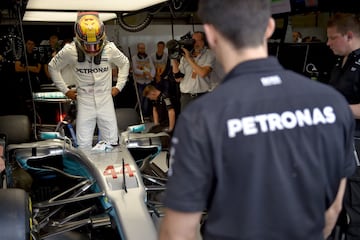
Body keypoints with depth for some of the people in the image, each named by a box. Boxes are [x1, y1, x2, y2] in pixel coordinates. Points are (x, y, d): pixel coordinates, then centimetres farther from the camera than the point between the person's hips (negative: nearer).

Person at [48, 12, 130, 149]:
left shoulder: (110, 49, -7)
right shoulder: (70, 51, -10)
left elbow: (124, 64, 13)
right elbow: (53, 67, 7)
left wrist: (118, 87, 8)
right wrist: (65, 90, 5)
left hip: (105, 101, 1)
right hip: (84, 103, -1)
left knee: (111, 144, 5)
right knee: (83, 146, 0)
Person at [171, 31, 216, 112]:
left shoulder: (209, 54, 1)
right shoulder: (185, 55, 9)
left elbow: (203, 73, -15)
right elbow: (178, 78, 7)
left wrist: (189, 59, -11)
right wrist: (174, 61, -4)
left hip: (202, 97, -3)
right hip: (186, 97, 3)